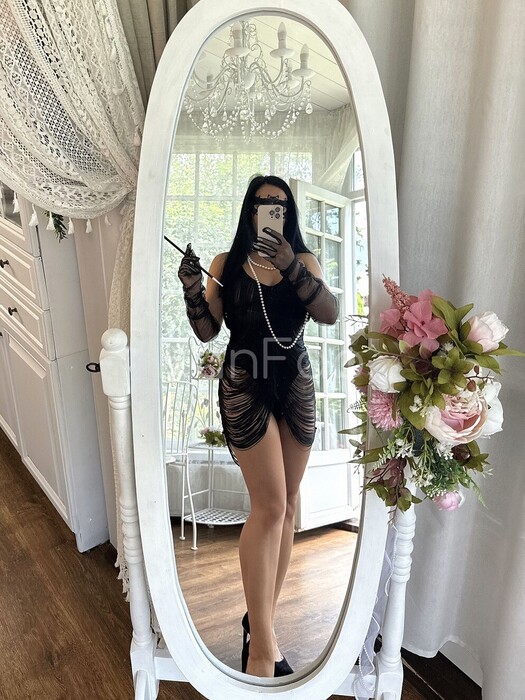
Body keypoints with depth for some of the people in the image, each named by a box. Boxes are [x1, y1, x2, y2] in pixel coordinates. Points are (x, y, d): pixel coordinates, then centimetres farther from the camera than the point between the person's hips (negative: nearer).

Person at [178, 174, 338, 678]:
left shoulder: (303, 260, 7)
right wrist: (192, 289, -15)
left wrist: (291, 267, -21)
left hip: (296, 387, 3)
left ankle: (260, 623, 23)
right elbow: (207, 331, 2)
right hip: (244, 387, -3)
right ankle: (263, 646, 2)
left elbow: (330, 313, -10)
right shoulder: (227, 263, 5)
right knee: (270, 507, -12)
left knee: (286, 507, 6)